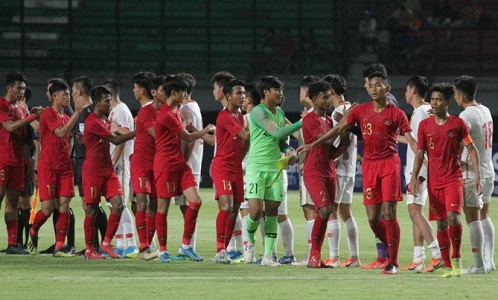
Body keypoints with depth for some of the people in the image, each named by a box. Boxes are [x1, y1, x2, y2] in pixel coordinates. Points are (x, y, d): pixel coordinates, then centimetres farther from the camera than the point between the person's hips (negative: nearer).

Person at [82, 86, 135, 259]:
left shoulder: (105, 120, 14)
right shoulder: (93, 122, -14)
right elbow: (116, 140, -15)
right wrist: (136, 132, -11)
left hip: (108, 170, 8)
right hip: (93, 171, -8)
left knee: (118, 205, -5)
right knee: (92, 210, 0)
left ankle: (106, 243, 5)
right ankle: (89, 249, 8)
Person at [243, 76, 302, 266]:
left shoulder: (280, 113, 14)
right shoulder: (258, 112, -11)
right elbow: (277, 133, -20)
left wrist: (289, 150, 1)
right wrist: (301, 123, -20)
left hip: (275, 167, 7)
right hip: (256, 166, -7)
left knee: (272, 211, 3)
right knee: (256, 211, -14)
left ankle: (268, 255, 8)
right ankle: (250, 242, 16)